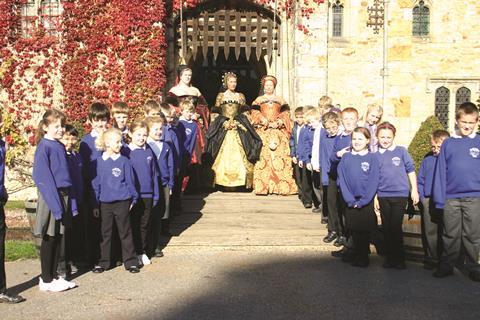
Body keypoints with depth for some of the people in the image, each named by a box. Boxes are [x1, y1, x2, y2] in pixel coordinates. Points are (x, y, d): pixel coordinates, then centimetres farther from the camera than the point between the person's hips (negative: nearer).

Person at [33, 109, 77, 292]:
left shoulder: (60, 147, 12)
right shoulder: (44, 147, -12)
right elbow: (43, 178, -16)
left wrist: (71, 202, 11)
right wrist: (56, 204, -20)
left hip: (64, 196, 7)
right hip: (50, 197, -7)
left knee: (58, 239, 12)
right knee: (49, 239, 2)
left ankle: (53, 276, 22)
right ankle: (46, 280, 13)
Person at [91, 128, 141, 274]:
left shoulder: (124, 161, -3)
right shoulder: (99, 162, 1)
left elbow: (130, 181, 4)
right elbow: (96, 184, 6)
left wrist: (133, 199, 3)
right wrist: (96, 205, 5)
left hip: (122, 203, -1)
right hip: (105, 203, 2)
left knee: (125, 233, 6)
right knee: (105, 234, 11)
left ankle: (130, 261, 14)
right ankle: (103, 262, 22)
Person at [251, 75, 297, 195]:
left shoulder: (280, 100, 17)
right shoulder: (258, 100, 15)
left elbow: (285, 114, 8)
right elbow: (255, 114, 3)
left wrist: (278, 123, -9)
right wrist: (266, 122, -10)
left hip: (278, 131, 1)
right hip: (263, 131, -1)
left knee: (279, 156, -9)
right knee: (263, 156, -11)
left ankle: (281, 185, -10)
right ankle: (263, 185, -13)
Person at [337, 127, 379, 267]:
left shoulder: (372, 158, -4)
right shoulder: (346, 158, 2)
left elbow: (373, 182, -10)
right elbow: (341, 180, -3)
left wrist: (362, 201, -14)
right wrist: (350, 200, -11)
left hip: (366, 202, -2)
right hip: (350, 202, 2)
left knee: (364, 231, 5)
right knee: (354, 231, 10)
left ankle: (363, 257, 19)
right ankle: (356, 256, 24)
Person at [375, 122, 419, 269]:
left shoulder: (401, 151, -1)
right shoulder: (376, 156, 5)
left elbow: (411, 171, 4)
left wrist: (414, 190, 2)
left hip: (400, 194, -3)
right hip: (383, 196, 3)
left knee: (396, 227, -6)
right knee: (386, 228, 10)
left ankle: (399, 258, 6)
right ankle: (390, 257, 21)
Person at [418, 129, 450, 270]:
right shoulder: (427, 159, 9)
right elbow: (420, 180, 14)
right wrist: (422, 198, 4)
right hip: (428, 201, 2)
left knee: (444, 232, 6)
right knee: (429, 232, 2)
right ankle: (431, 258, 11)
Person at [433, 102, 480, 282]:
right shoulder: (448, 144, 4)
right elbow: (440, 172, 3)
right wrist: (439, 199, -2)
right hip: (451, 198, 1)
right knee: (450, 236, 10)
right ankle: (446, 265, 21)